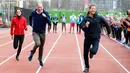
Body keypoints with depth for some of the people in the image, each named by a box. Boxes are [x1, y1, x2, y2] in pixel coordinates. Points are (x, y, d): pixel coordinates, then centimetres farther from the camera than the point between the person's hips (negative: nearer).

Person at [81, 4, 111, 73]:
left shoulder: (99, 17, -7)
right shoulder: (86, 18, -5)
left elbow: (106, 24, 6)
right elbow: (82, 28, -12)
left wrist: (109, 32, 17)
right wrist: (85, 26, -34)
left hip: (96, 38, -2)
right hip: (87, 38, 2)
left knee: (94, 51, -23)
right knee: (85, 54, 6)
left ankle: (91, 51, 17)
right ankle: (87, 67, 29)